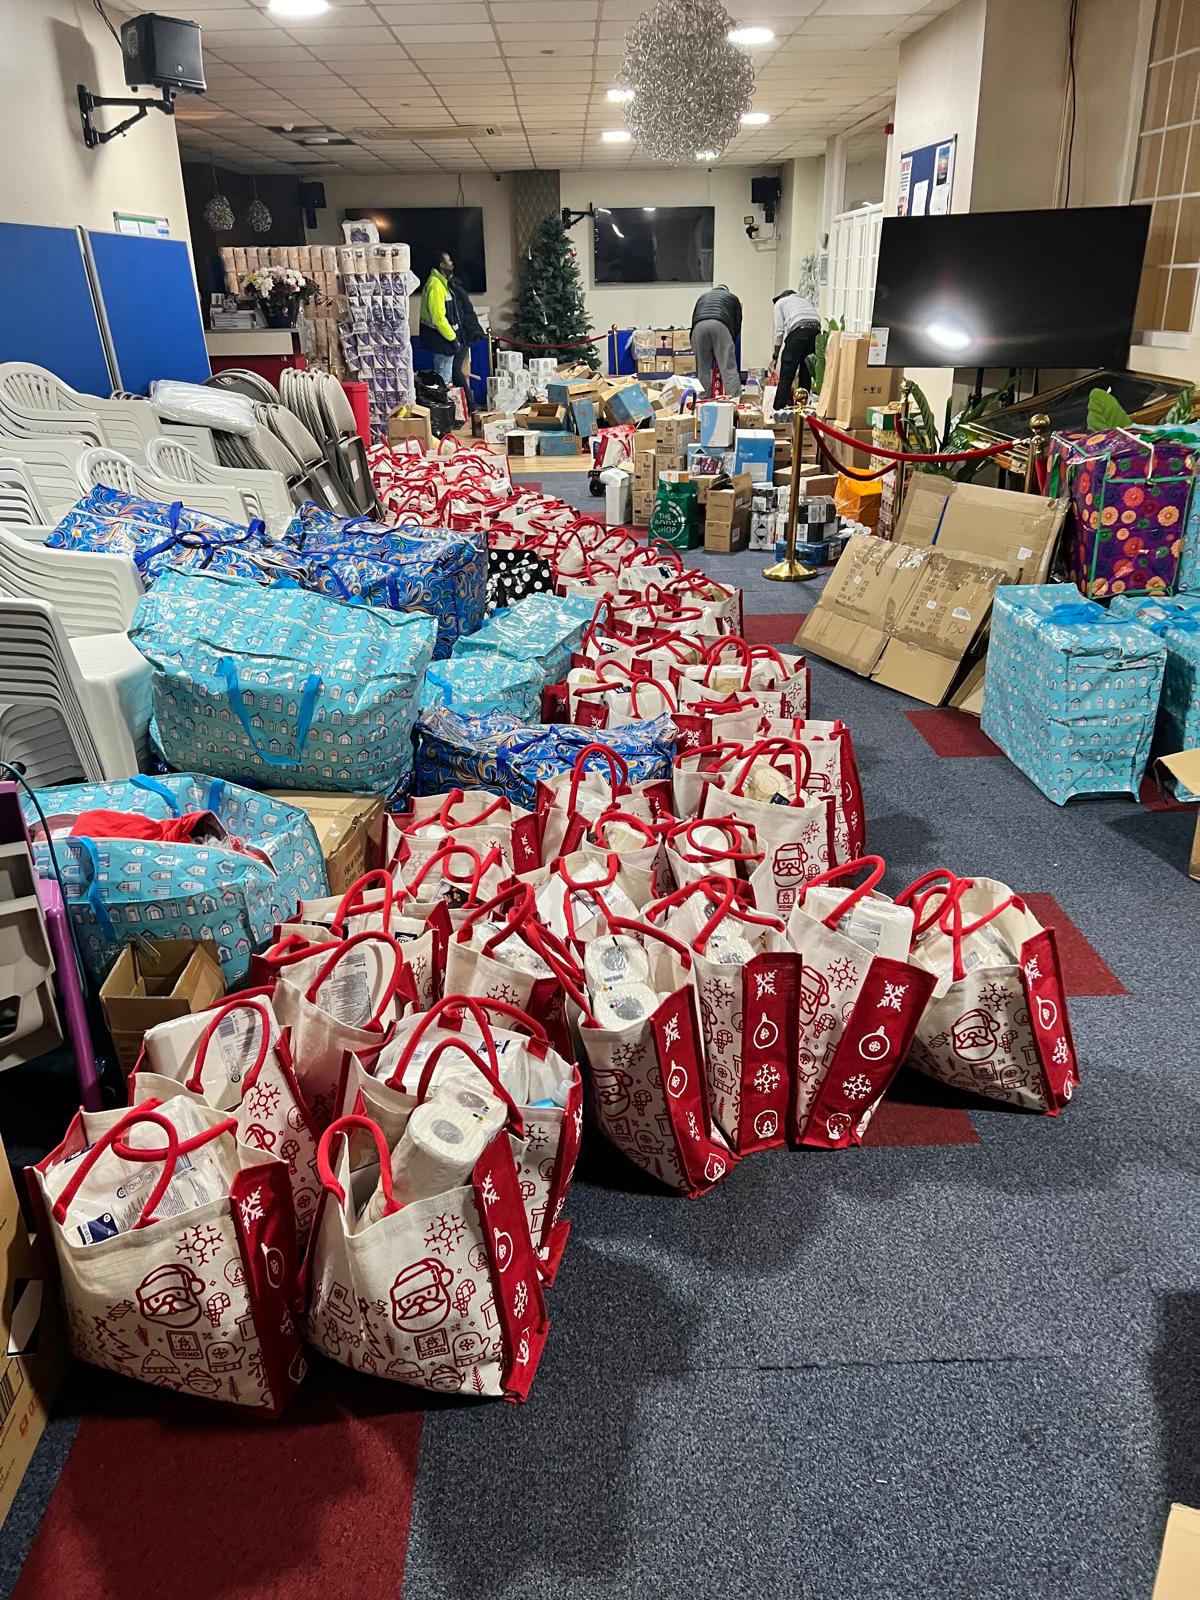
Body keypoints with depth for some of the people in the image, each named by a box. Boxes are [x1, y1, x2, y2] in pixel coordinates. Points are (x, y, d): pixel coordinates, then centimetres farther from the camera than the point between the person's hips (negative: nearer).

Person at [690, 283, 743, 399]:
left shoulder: (703, 297, 37)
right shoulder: (732, 297, 31)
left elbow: (693, 319, 29)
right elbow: (737, 325, 24)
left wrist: (694, 347, 30)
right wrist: (731, 344, 33)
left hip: (699, 326, 2)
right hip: (720, 325, -2)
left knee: (702, 368, 8)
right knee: (729, 367, -6)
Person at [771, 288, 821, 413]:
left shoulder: (780, 302, 22)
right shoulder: (806, 301, 36)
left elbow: (779, 331, 10)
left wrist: (775, 356, 19)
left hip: (798, 332, -5)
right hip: (816, 331, 5)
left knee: (786, 376, -3)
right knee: (806, 375, 13)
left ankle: (778, 410, -6)